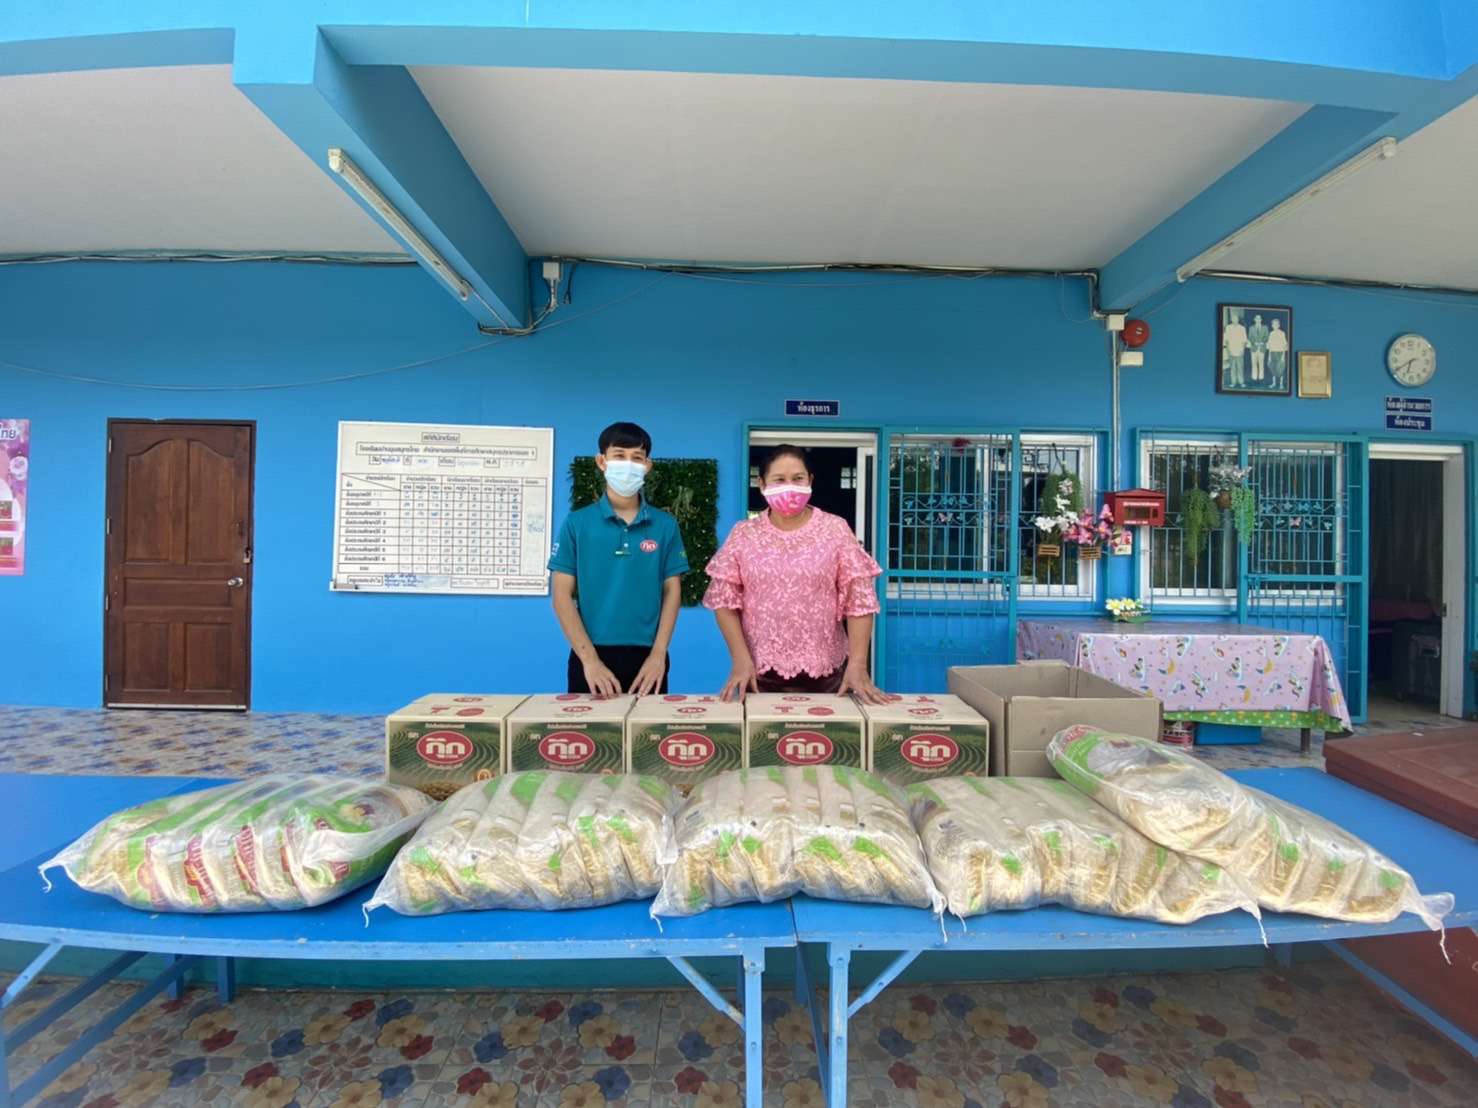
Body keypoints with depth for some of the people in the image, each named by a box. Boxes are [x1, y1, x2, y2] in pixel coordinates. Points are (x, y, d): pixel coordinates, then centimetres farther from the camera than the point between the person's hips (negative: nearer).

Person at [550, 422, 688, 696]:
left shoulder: (665, 525, 3)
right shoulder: (576, 523, 0)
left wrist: (658, 655, -7)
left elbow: (672, 592, 3)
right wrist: (590, 659, -10)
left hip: (646, 656, 1)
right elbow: (562, 594, -2)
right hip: (591, 655, -1)